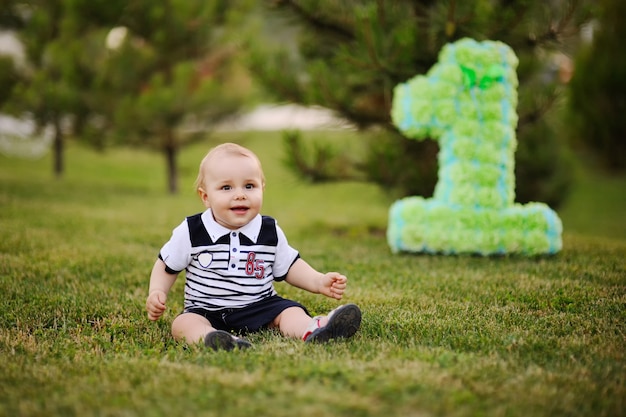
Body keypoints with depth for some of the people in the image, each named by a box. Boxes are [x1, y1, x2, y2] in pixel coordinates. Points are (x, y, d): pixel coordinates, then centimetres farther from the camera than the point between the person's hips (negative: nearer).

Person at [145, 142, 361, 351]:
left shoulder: (270, 232, 1)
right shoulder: (191, 232, -5)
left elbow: (289, 266, 12)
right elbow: (167, 266, 8)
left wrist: (319, 282, -3)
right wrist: (157, 292, -9)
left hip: (260, 306, 2)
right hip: (206, 310, -2)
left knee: (290, 311, -21)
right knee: (184, 323, -30)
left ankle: (312, 331, -51)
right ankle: (211, 339, -60)